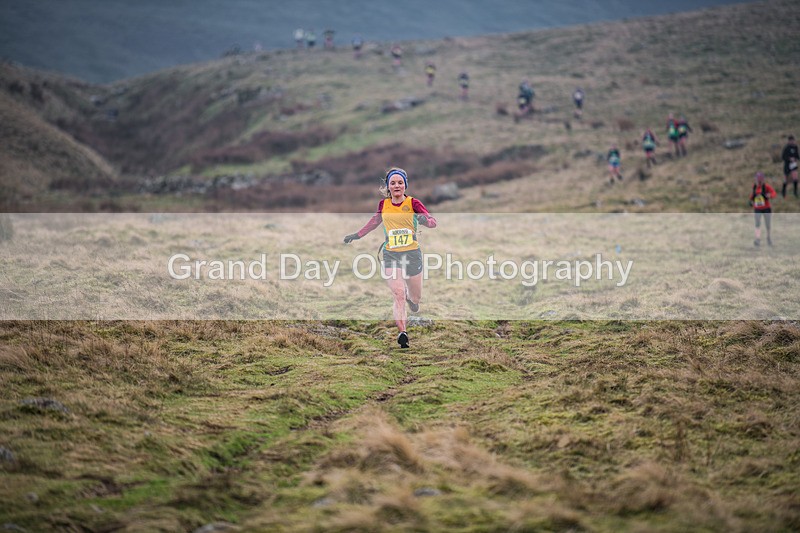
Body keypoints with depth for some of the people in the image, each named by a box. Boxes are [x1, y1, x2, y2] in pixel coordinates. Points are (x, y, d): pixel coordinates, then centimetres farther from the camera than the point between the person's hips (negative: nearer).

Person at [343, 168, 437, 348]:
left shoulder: (413, 203, -5)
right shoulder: (383, 204, 4)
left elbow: (433, 222, -15)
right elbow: (375, 221, 24)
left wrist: (425, 220, -37)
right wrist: (357, 235, 26)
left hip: (412, 253, 0)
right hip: (391, 255, 0)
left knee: (416, 297, 12)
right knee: (398, 294, -19)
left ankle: (410, 297, 50)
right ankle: (402, 332, -22)